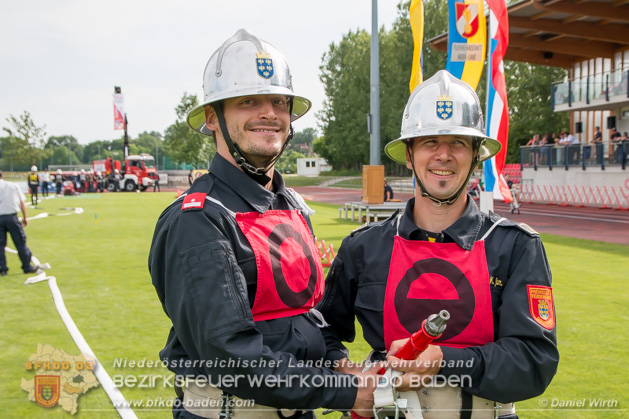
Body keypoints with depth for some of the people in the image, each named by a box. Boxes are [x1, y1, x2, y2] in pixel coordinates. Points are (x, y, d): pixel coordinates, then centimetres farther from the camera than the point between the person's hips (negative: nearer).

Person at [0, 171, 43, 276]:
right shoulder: (13, 185, 8)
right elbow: (22, 203, 7)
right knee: (20, 242, 6)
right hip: (12, 217, 1)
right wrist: (25, 217, 12)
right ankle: (27, 267, 8)